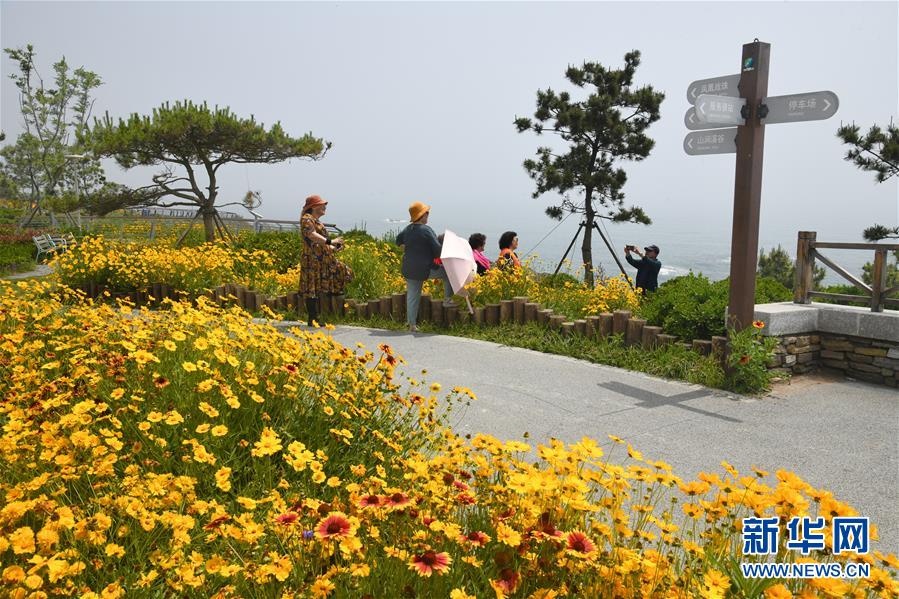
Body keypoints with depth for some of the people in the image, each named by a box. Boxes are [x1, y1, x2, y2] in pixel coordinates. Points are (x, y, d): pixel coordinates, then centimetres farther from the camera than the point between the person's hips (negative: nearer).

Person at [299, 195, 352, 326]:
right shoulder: (306, 219, -7)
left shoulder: (316, 221, 22)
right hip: (312, 260, -10)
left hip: (324, 260, 10)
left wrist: (333, 248, 13)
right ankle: (312, 320, -2)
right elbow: (312, 236, -24)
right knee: (312, 290, -6)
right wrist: (330, 241, -28)